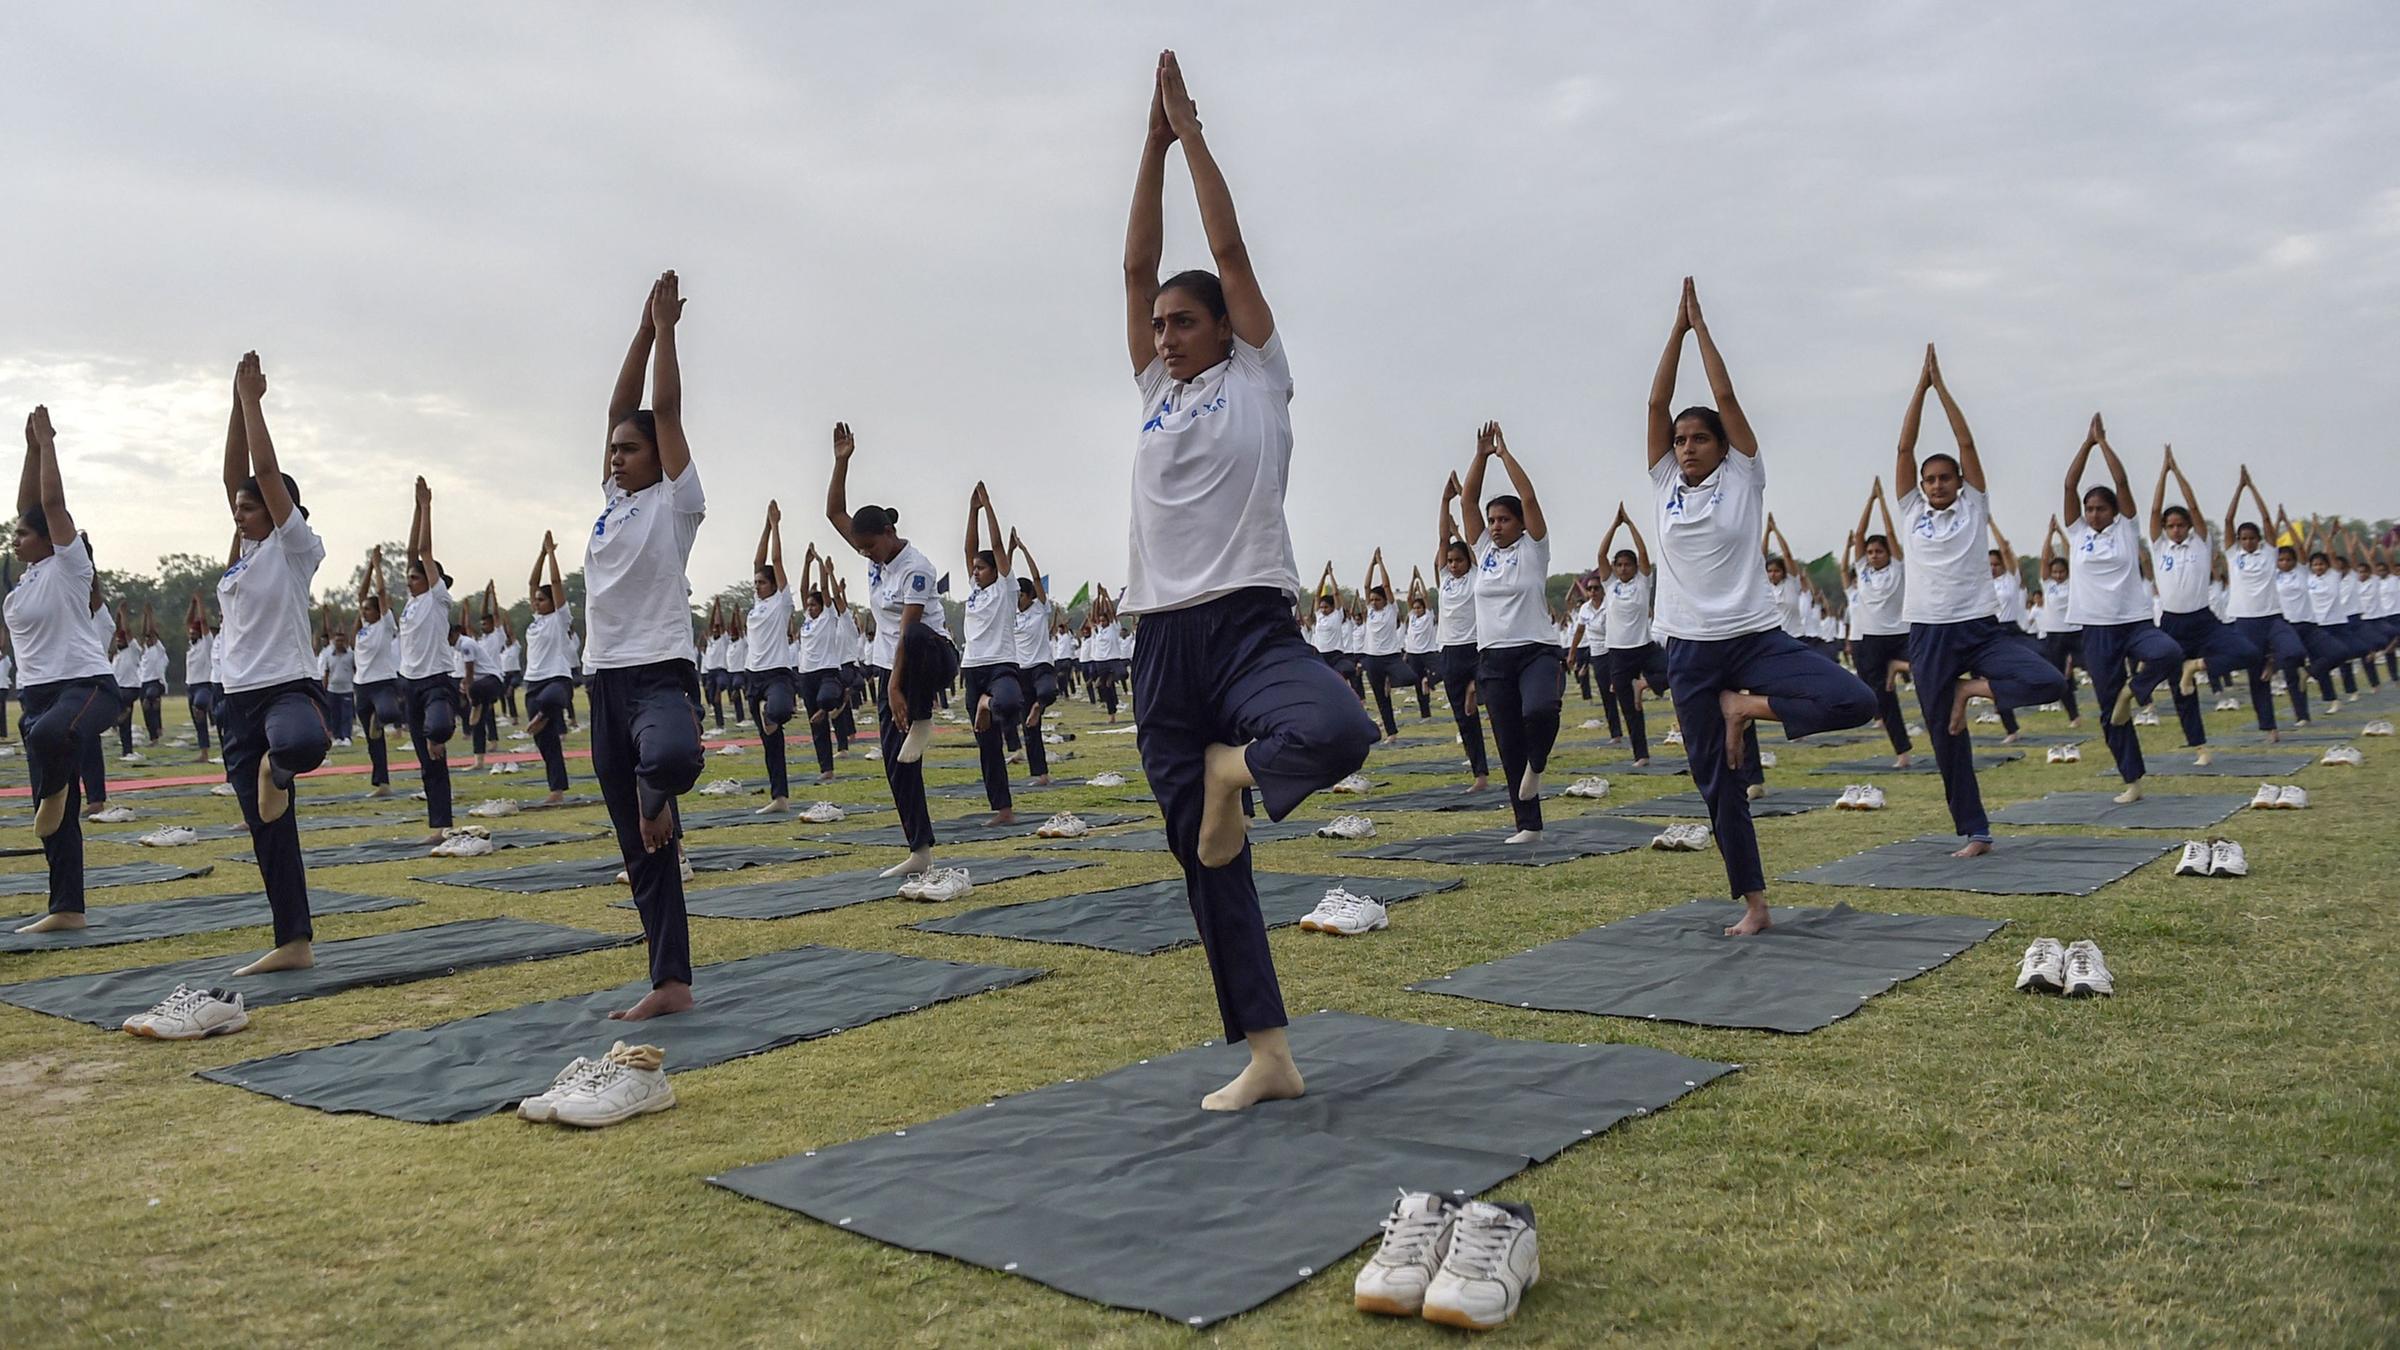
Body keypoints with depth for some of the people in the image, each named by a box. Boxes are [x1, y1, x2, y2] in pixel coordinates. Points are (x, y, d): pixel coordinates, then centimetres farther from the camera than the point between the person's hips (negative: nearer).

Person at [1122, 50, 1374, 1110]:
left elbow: (1228, 247, 5)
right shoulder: (1155, 390, 19)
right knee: (1205, 861, 4)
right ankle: (1267, 1056, 12)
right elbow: (1137, 265, 15)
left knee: (1337, 732, -37)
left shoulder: (1257, 378, 7)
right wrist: (1153, 139, 17)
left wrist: (1192, 129, 13)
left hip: (1251, 624, -5)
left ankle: (1234, 773, -4)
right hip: (1162, 645, 5)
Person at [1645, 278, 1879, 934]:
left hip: (1756, 637, -2)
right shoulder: (1666, 483, 8)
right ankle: (1753, 904, 17)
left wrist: (1702, 326, 1)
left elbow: (1726, 396, -5)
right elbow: (1657, 402, 0)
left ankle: (1747, 707, -2)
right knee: (1718, 783, 5)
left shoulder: (1742, 477, 1)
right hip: (1691, 651, 2)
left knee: (1854, 701, -25)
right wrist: (1678, 328, 2)